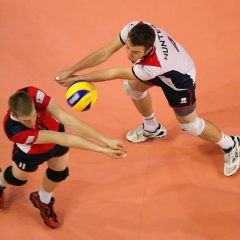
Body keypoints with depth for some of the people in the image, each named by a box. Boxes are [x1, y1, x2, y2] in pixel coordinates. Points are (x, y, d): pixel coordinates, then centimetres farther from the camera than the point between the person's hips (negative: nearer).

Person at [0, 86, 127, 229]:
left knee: (59, 174, 21)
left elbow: (66, 119, -46)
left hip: (54, 132, 3)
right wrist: (103, 149, -46)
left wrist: (106, 140, -52)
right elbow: (61, 139, -48)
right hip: (31, 151, -2)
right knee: (18, 178, 24)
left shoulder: (32, 94, -43)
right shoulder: (14, 130, -47)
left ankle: (43, 201, 53)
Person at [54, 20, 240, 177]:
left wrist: (78, 79, -23)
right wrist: (70, 71, -30)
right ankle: (152, 128, 45)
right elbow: (104, 53, -27)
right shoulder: (134, 29, -35)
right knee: (131, 86, 20)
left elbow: (116, 73, -35)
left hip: (180, 77, -7)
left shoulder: (154, 65, -47)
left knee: (189, 124, 2)